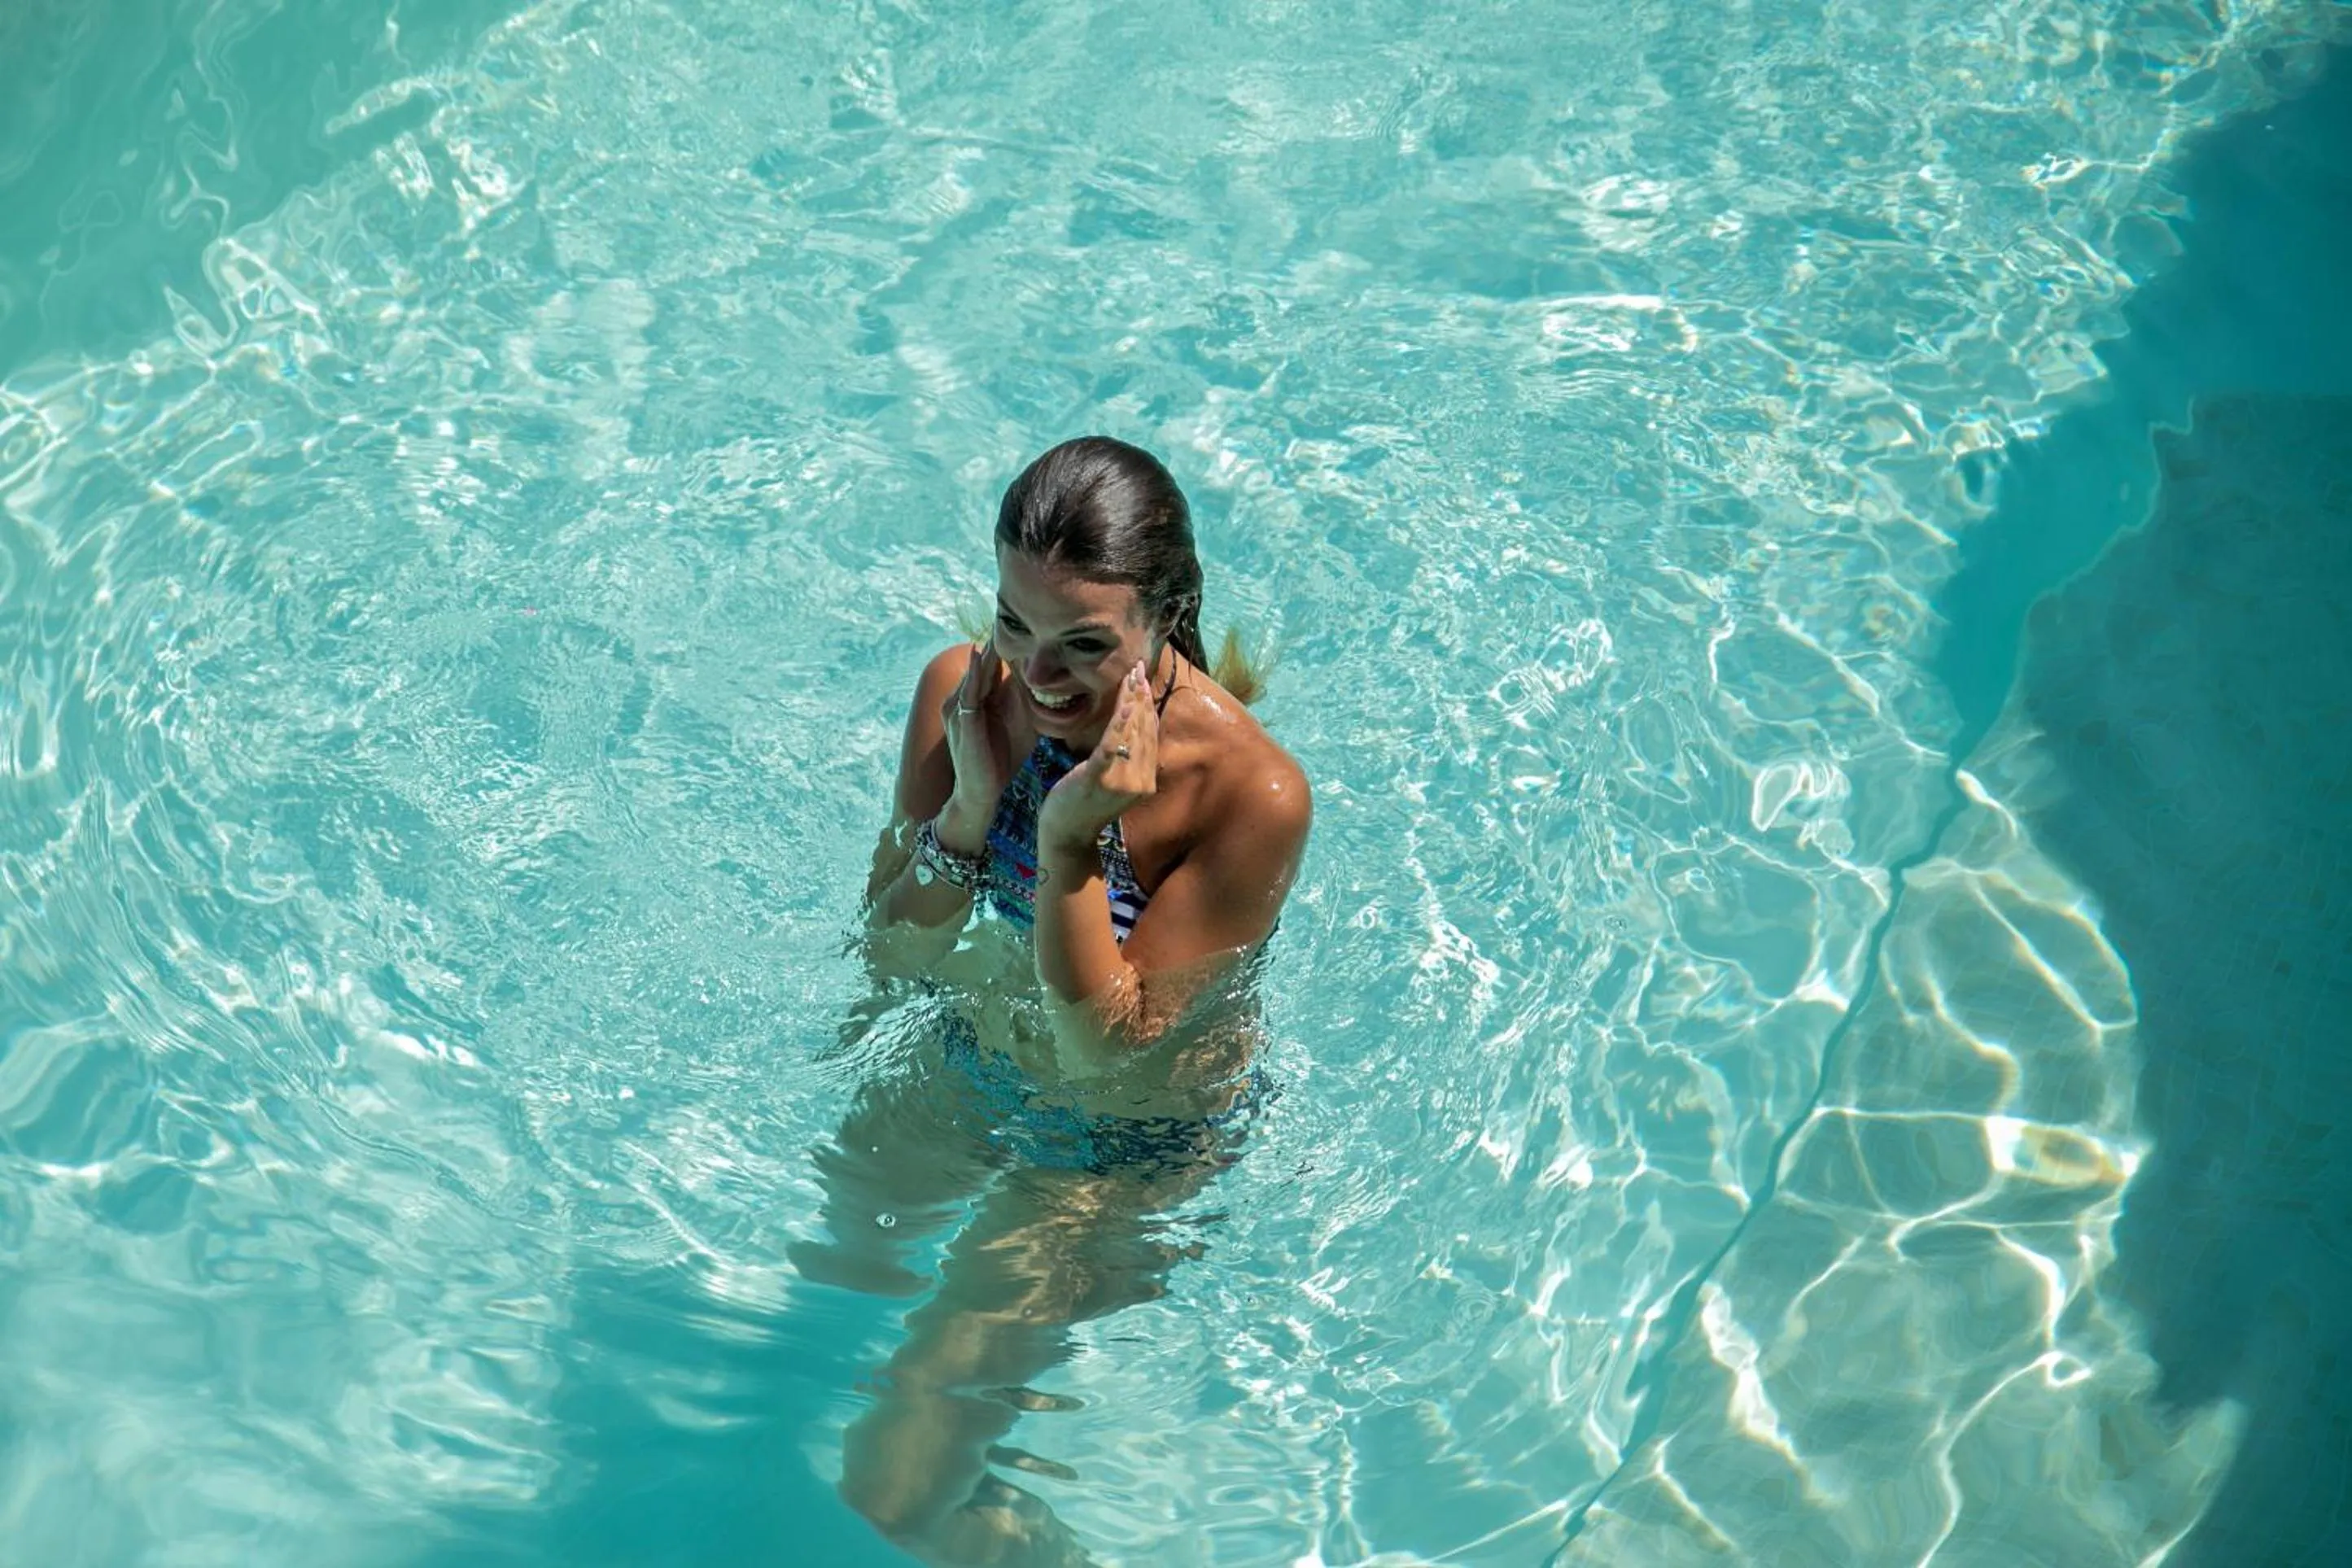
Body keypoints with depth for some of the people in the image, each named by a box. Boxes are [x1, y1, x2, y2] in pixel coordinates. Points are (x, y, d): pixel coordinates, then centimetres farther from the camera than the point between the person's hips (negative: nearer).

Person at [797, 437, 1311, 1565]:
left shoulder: (1251, 793, -33)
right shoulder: (963, 692, -18)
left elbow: (1108, 1049, -28)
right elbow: (888, 954, -13)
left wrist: (1070, 841, -39)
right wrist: (970, 806, -29)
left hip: (1133, 1144, -6)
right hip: (961, 1067, 6)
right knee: (829, 1267, 32)